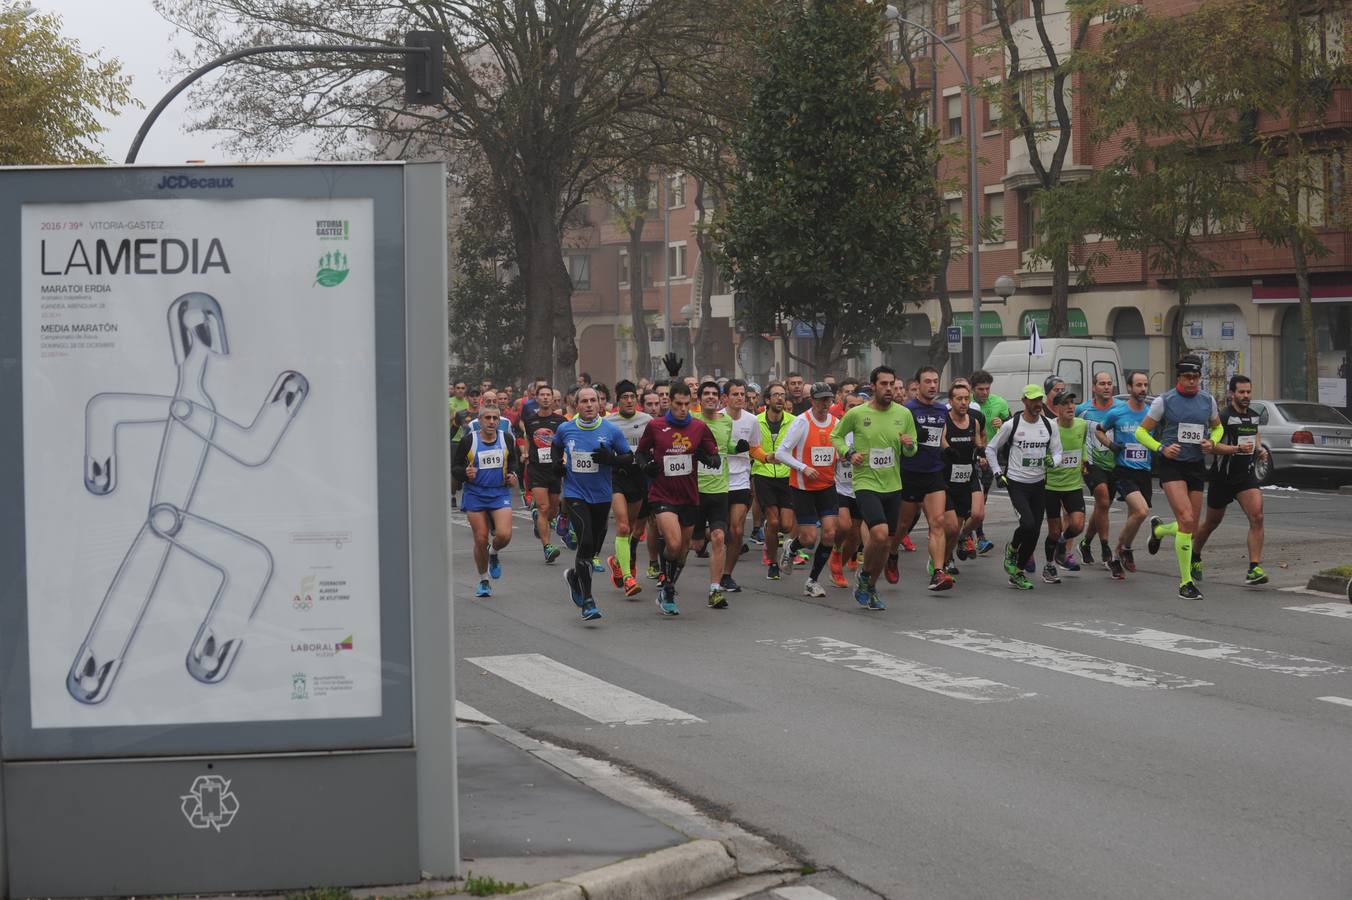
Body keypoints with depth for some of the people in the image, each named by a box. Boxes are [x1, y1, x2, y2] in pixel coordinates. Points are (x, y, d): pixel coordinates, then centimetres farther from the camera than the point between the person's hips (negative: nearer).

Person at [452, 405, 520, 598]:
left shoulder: (506, 439, 2)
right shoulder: (468, 441, -6)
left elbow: (514, 461, 19)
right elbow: (454, 466, 0)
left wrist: (513, 474, -1)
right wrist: (465, 473, -21)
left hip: (500, 493, 1)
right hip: (475, 495, -1)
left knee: (504, 535, -18)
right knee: (480, 540, 0)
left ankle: (494, 553, 19)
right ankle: (484, 582, 19)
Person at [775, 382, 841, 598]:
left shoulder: (836, 423, 2)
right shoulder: (802, 422, -12)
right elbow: (781, 453, -12)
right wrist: (803, 468, -21)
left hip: (827, 486, 4)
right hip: (803, 487, -4)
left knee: (829, 534, -8)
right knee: (809, 538, -4)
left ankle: (812, 580, 9)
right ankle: (791, 548, 34)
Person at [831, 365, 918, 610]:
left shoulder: (903, 414, 2)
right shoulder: (856, 414, -7)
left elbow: (911, 452, 11)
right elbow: (836, 436, 8)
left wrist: (909, 445, -12)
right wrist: (849, 453, -9)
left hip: (893, 486, 5)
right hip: (866, 483, -4)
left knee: (886, 543, 10)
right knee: (879, 533, -23)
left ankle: (871, 587, 31)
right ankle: (864, 574, 4)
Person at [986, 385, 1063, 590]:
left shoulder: (1049, 425, 4)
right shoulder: (1011, 425, -6)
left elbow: (1057, 451, 11)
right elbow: (991, 448, 5)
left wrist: (1052, 460, -12)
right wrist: (998, 472, -3)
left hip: (1039, 484, 4)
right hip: (1016, 483, -4)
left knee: (1035, 532, 2)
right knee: (1028, 523, -22)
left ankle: (1018, 572, 16)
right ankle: (1012, 549, 9)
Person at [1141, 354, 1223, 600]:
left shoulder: (1207, 400, 6)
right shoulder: (1164, 401, -5)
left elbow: (1218, 427, 23)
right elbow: (1141, 431, 2)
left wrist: (1212, 442, 1)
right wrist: (1161, 448, -13)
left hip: (1196, 466, 5)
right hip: (1172, 464, -5)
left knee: (1192, 527, 8)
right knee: (1186, 520, -20)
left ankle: (1158, 529, 43)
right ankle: (1186, 582, -12)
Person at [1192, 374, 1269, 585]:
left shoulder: (1254, 415, 8)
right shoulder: (1224, 416, -14)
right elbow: (1213, 446, -21)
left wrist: (1260, 449, 10)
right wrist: (1238, 448, -31)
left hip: (1246, 475, 4)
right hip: (1222, 478, -4)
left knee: (1257, 517, -17)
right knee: (1212, 523, 12)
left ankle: (1254, 569, -19)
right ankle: (1194, 558, 39)